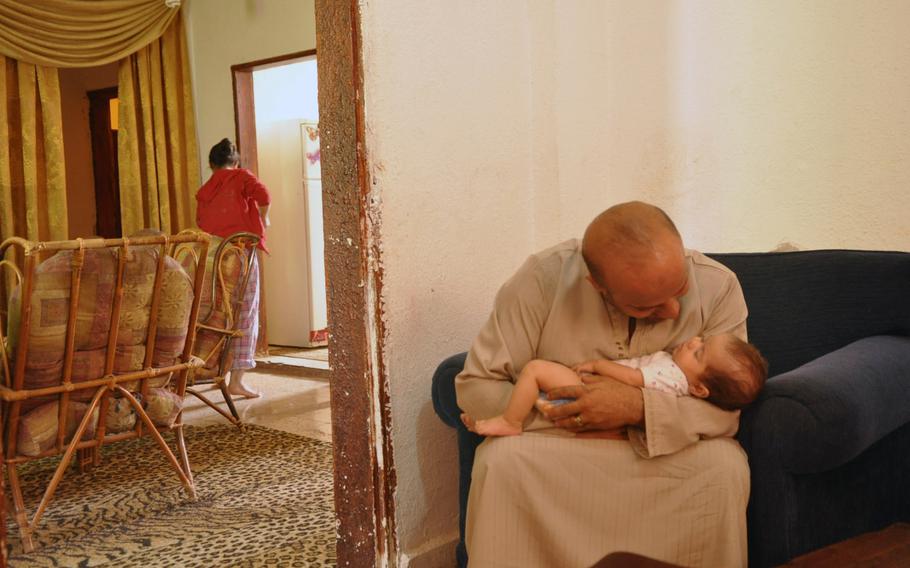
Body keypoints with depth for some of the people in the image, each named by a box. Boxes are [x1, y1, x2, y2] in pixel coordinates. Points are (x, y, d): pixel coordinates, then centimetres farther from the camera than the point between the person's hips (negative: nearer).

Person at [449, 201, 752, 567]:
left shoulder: (718, 287, -15)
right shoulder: (543, 280, -20)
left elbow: (726, 409, -18)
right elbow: (475, 387, -16)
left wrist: (640, 408, -35)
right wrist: (564, 416, -25)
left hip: (673, 444, 1)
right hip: (561, 441, -1)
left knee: (725, 467, -29)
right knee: (501, 460, -31)